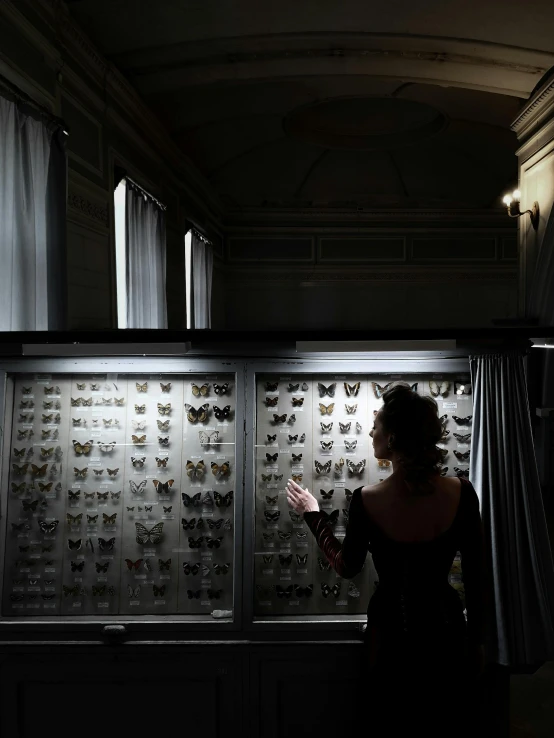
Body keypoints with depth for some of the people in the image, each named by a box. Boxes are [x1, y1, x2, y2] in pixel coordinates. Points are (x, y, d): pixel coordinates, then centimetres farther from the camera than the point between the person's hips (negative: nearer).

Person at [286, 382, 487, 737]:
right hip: (445, 629, 1)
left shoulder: (367, 500, -19)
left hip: (391, 632, 0)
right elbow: (477, 576, -8)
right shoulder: (461, 493, -17)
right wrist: (477, 639, 7)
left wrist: (313, 513, 8)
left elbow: (347, 567, -4)